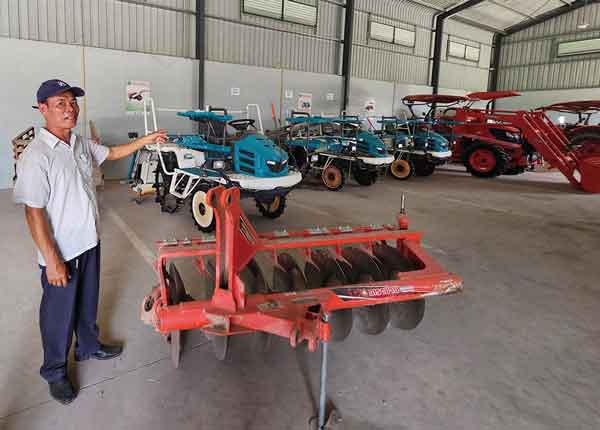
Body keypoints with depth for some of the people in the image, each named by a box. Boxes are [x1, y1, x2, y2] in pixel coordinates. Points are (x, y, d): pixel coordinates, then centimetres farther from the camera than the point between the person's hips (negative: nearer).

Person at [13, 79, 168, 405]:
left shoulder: (81, 144, 1)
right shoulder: (35, 156, -22)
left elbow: (111, 153, 21)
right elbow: (33, 212, -22)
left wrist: (146, 140, 13)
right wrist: (51, 260, -21)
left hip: (88, 242, 7)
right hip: (60, 251, -7)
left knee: (87, 302, 24)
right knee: (59, 313, 11)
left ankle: (89, 346, 47)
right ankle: (55, 372, 33)